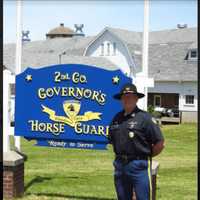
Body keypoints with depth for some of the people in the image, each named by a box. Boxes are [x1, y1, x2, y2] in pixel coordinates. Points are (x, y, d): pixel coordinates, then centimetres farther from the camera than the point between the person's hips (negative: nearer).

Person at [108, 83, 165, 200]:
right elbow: (112, 140, 22)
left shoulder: (144, 117, -10)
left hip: (139, 166, -6)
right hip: (120, 165, 6)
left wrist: (146, 156, 0)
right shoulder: (117, 118, 8)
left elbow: (160, 143, -10)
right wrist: (121, 155, 13)